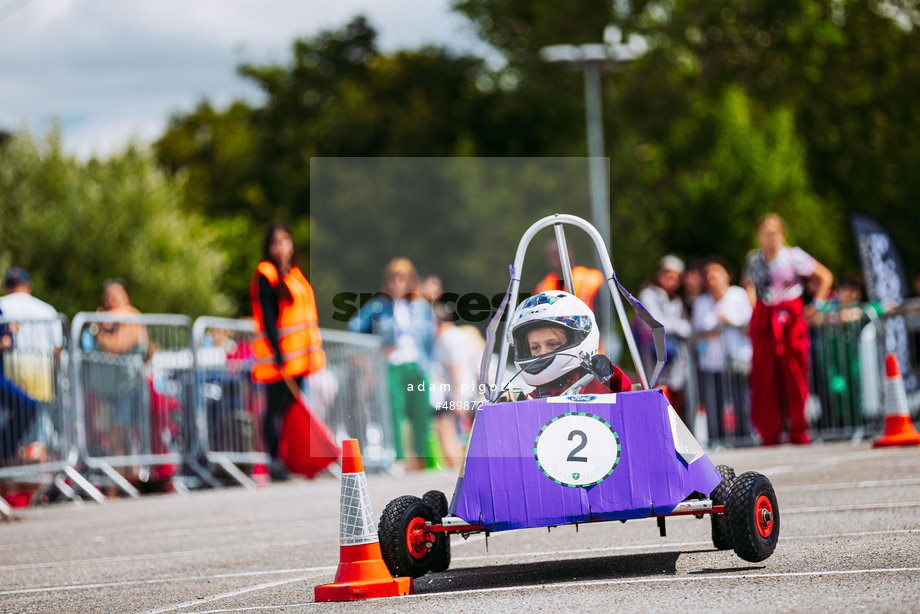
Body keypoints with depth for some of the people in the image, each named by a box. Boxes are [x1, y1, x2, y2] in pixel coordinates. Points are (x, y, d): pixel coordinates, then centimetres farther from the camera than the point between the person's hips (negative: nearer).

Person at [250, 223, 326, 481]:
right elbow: (267, 316, -14)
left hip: (298, 352, 8)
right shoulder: (266, 275, -7)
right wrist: (277, 351, -21)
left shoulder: (296, 274, 17)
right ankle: (274, 462, -3)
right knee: (277, 407, -6)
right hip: (277, 353, -8)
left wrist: (313, 349, 19)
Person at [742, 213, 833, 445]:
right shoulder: (753, 259, 6)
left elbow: (825, 277, 5)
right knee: (764, 377, -1)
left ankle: (799, 432, 3)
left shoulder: (794, 256, -4)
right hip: (763, 319, 3)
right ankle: (769, 433, 6)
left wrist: (816, 305, 2)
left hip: (791, 318, -3)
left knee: (794, 373, -4)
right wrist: (754, 308, 13)